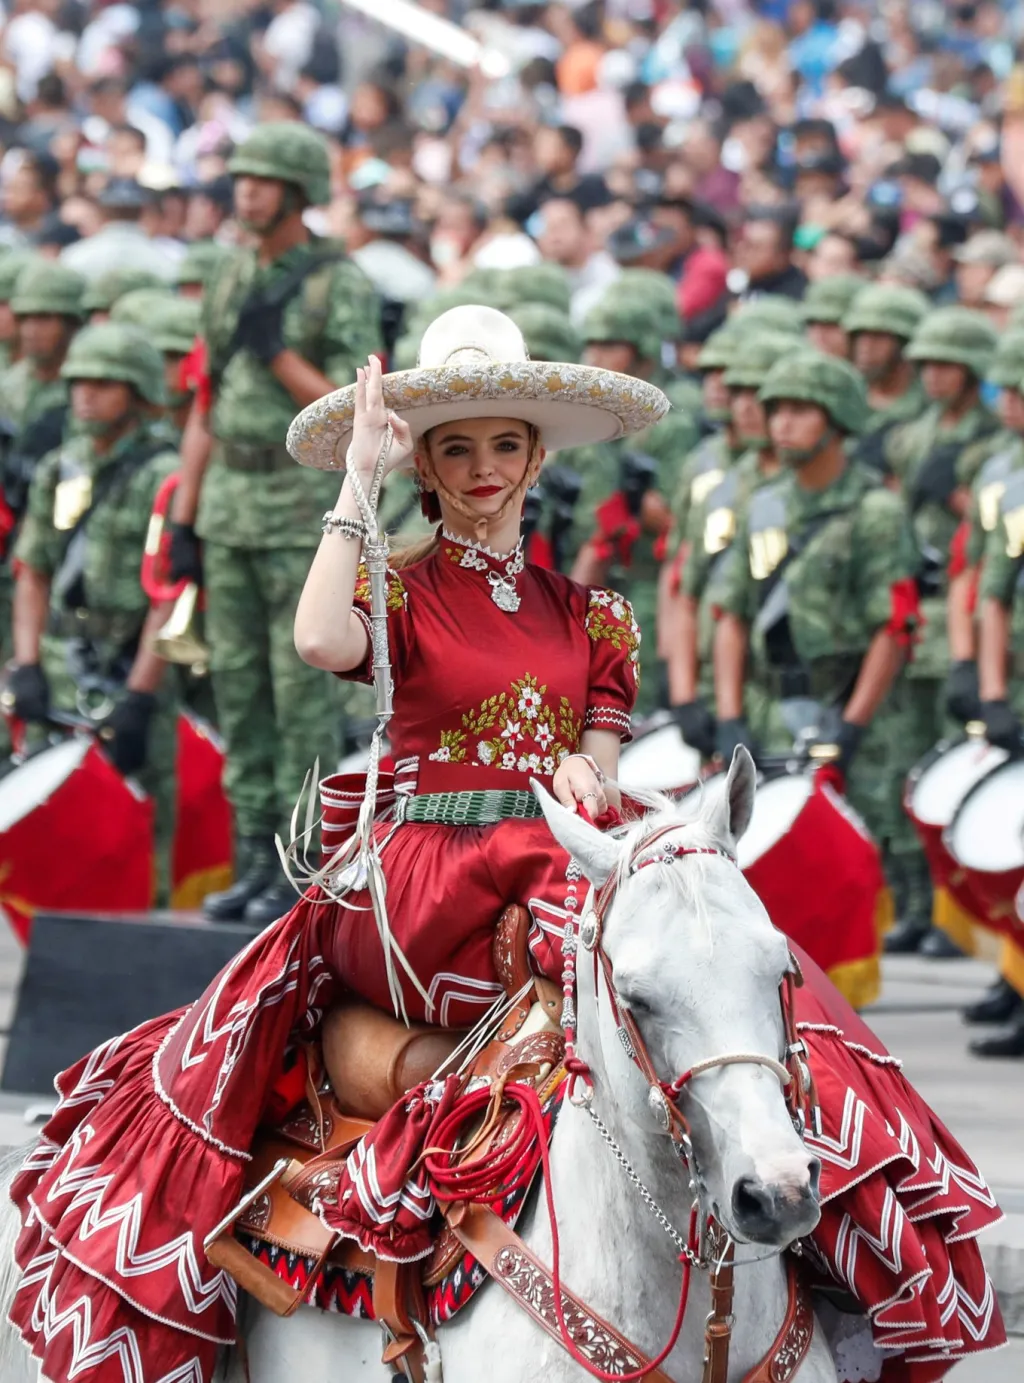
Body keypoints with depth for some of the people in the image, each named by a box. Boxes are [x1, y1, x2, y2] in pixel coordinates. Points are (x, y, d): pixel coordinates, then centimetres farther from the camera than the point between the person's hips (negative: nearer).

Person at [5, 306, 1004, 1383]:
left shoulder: (588, 612, 20)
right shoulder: (399, 589, 8)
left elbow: (600, 764, 13)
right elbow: (323, 641, -16)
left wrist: (582, 778, -11)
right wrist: (359, 478, -9)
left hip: (561, 875, 4)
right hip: (424, 880, -4)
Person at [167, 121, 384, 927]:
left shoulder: (342, 286, -7)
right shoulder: (230, 282, 14)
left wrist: (275, 349, -15)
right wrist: (184, 517, 13)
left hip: (306, 513, -7)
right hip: (229, 508, 7)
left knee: (304, 688, -5)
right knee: (238, 686, 7)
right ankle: (256, 860, 13)